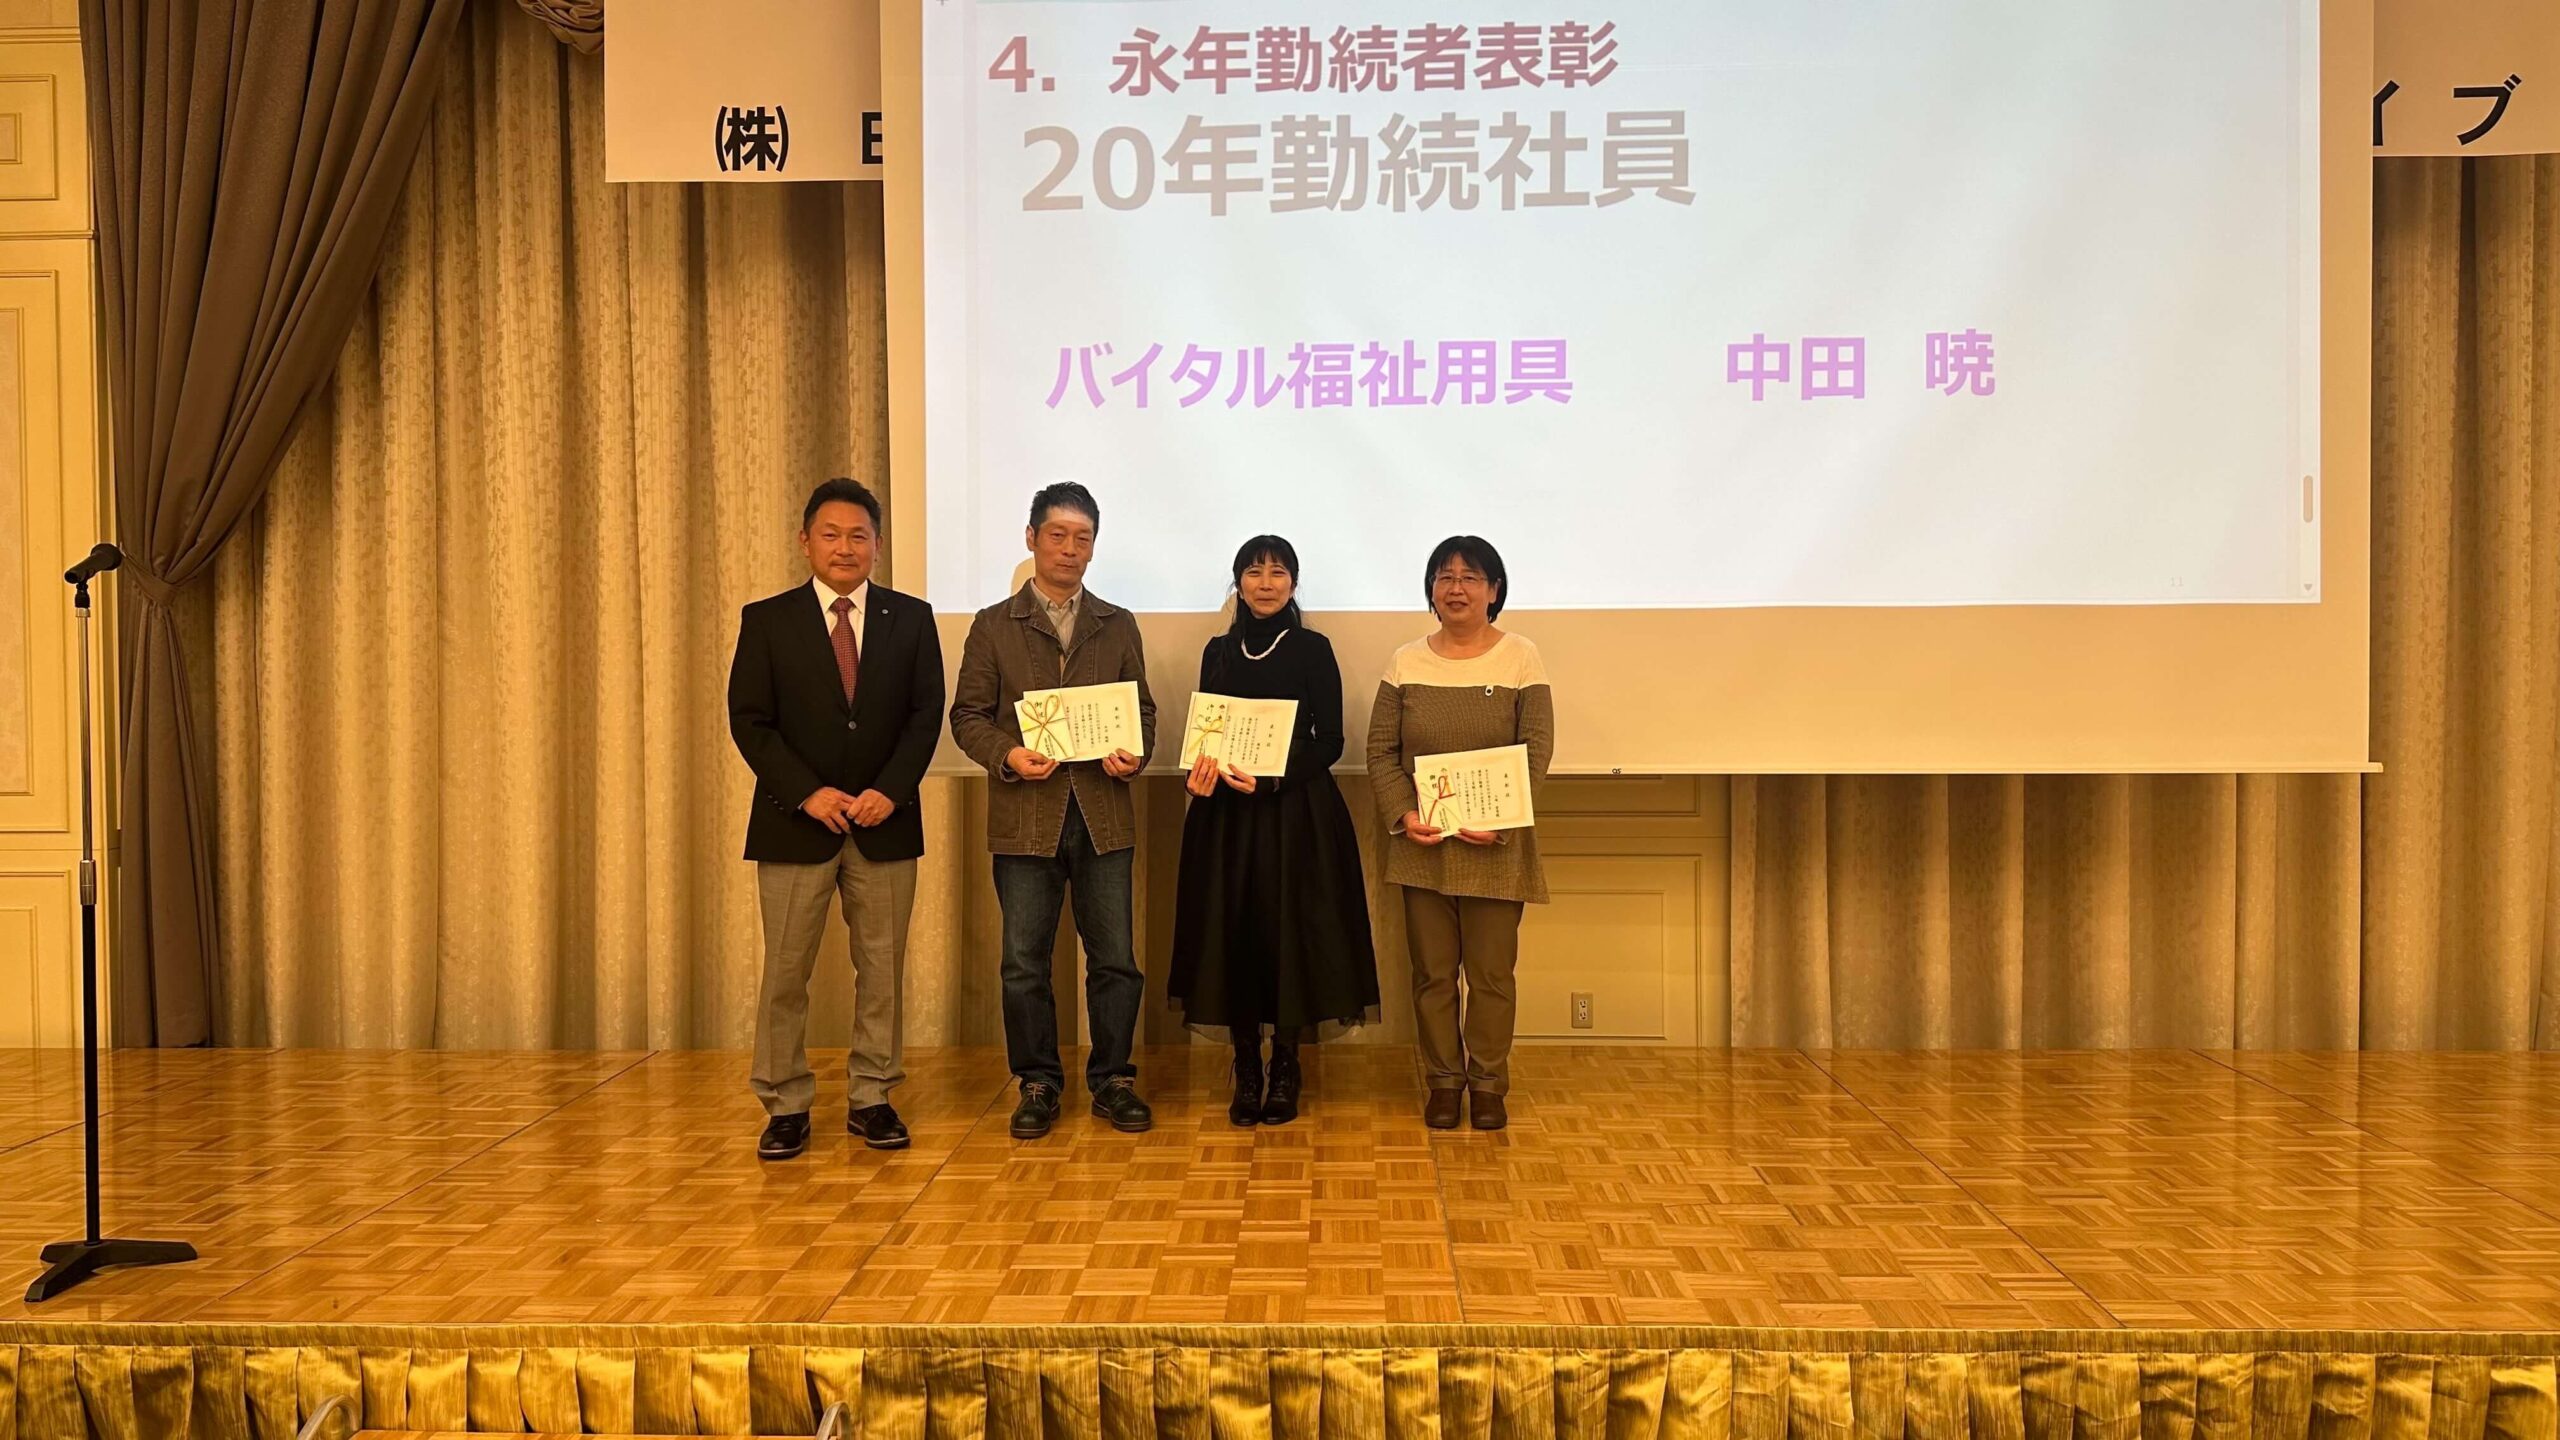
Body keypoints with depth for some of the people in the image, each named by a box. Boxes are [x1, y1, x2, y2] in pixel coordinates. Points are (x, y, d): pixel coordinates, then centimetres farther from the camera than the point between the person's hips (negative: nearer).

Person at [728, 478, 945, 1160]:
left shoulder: (911, 618, 6)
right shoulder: (766, 620, 2)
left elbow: (926, 714, 2)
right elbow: (749, 721, -2)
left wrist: (890, 790, -11)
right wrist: (808, 794, -13)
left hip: (885, 821, 1)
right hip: (795, 822, -1)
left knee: (882, 968, 7)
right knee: (784, 972, 3)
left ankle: (871, 1098, 19)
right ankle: (785, 1105, 15)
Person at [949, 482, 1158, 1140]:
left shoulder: (1118, 625, 13)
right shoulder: (994, 625, 7)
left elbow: (1142, 708, 13)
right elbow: (968, 714, 4)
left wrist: (1132, 754, -7)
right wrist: (1007, 756, -14)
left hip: (1103, 813, 1)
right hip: (1025, 814, -1)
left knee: (1115, 957, 4)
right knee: (1024, 962, 4)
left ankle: (1113, 1080, 18)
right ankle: (1038, 1084, 19)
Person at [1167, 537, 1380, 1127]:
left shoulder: (1312, 649, 0)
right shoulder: (1219, 652, 11)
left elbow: (1329, 741, -4)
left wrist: (1270, 780, -17)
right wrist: (1198, 774, -9)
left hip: (1296, 813, -3)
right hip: (1226, 815, 3)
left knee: (1289, 934, -2)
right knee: (1233, 936, 2)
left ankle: (1286, 1070, 12)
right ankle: (1246, 1072, 13)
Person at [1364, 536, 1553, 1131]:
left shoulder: (1521, 658, -1)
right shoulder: (1406, 662, 6)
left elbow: (1536, 751, -5)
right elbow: (1381, 751, 5)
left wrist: (1500, 821, -16)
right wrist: (1403, 814, -10)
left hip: (1496, 847, -2)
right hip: (1422, 845, 2)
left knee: (1491, 971, 5)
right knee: (1432, 971, 8)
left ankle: (1488, 1084, 19)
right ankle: (1443, 1082, 21)